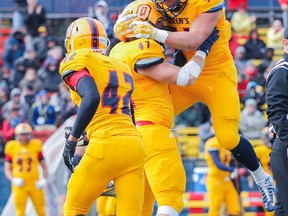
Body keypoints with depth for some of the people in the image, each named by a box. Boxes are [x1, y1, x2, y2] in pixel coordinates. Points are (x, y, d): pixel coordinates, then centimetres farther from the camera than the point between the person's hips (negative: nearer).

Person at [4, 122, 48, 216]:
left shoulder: (36, 146, 2)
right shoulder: (11, 148, 0)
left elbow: (44, 166, 10)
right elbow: (7, 169, 6)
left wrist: (44, 180, -5)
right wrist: (14, 180, -11)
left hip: (34, 184, 1)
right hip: (19, 186, -1)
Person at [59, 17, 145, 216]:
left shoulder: (76, 62, 3)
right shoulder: (122, 67, 23)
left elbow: (91, 98, -16)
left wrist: (72, 140, -10)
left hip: (106, 146, -6)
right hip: (135, 145, 6)